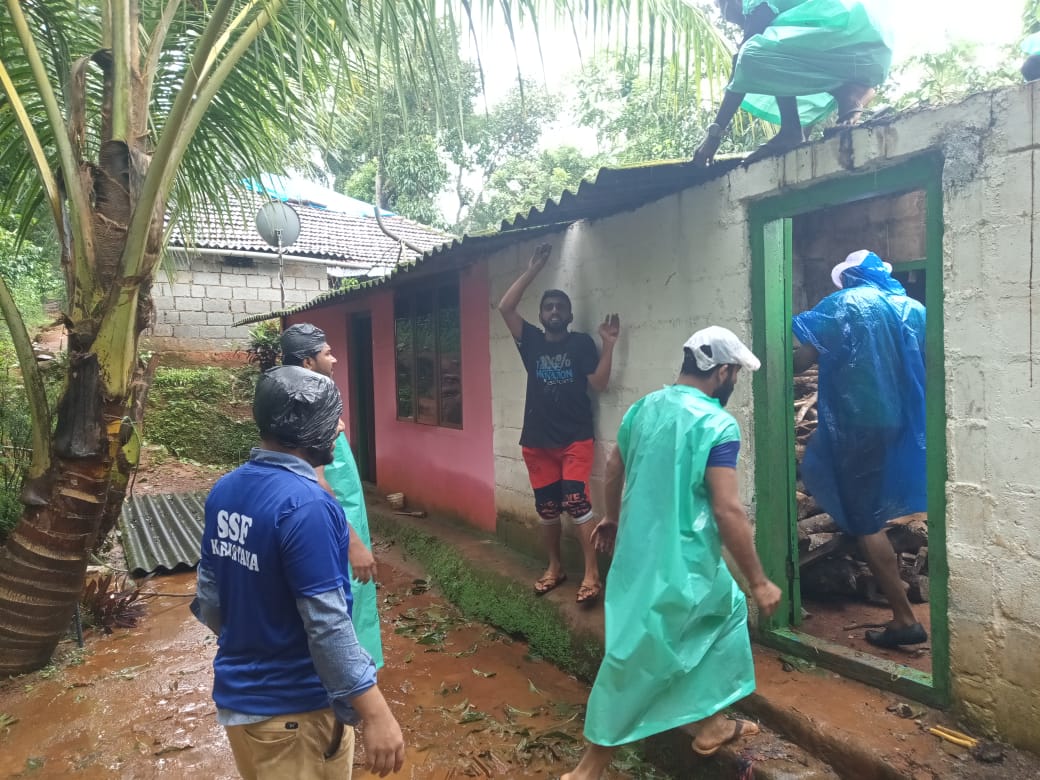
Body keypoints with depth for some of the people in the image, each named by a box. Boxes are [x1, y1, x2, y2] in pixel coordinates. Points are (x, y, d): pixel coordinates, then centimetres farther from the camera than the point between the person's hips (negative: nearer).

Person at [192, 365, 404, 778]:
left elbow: (208, 596, 7)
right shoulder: (305, 505, -27)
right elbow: (328, 626, -27)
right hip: (294, 710, -7)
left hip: (235, 696, 8)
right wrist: (376, 713, -21)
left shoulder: (225, 490, -2)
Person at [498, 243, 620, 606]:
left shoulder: (581, 343, 1)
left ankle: (592, 574, -5)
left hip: (576, 439, -3)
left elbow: (598, 384, -7)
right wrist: (533, 270, -7)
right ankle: (554, 568, 27)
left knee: (576, 503, -13)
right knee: (547, 508, 10)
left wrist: (608, 345, -15)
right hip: (537, 440, 3)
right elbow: (505, 307, -5)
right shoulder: (531, 341, 6)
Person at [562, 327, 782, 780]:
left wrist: (612, 518, 33)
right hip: (681, 564, -8)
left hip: (639, 552, 8)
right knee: (637, 659, 6)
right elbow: (727, 510, -22)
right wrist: (758, 581, -13)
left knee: (725, 614, 26)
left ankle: (709, 724, 40)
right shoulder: (717, 424, -18)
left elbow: (613, 470, 16)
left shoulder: (643, 407, 5)